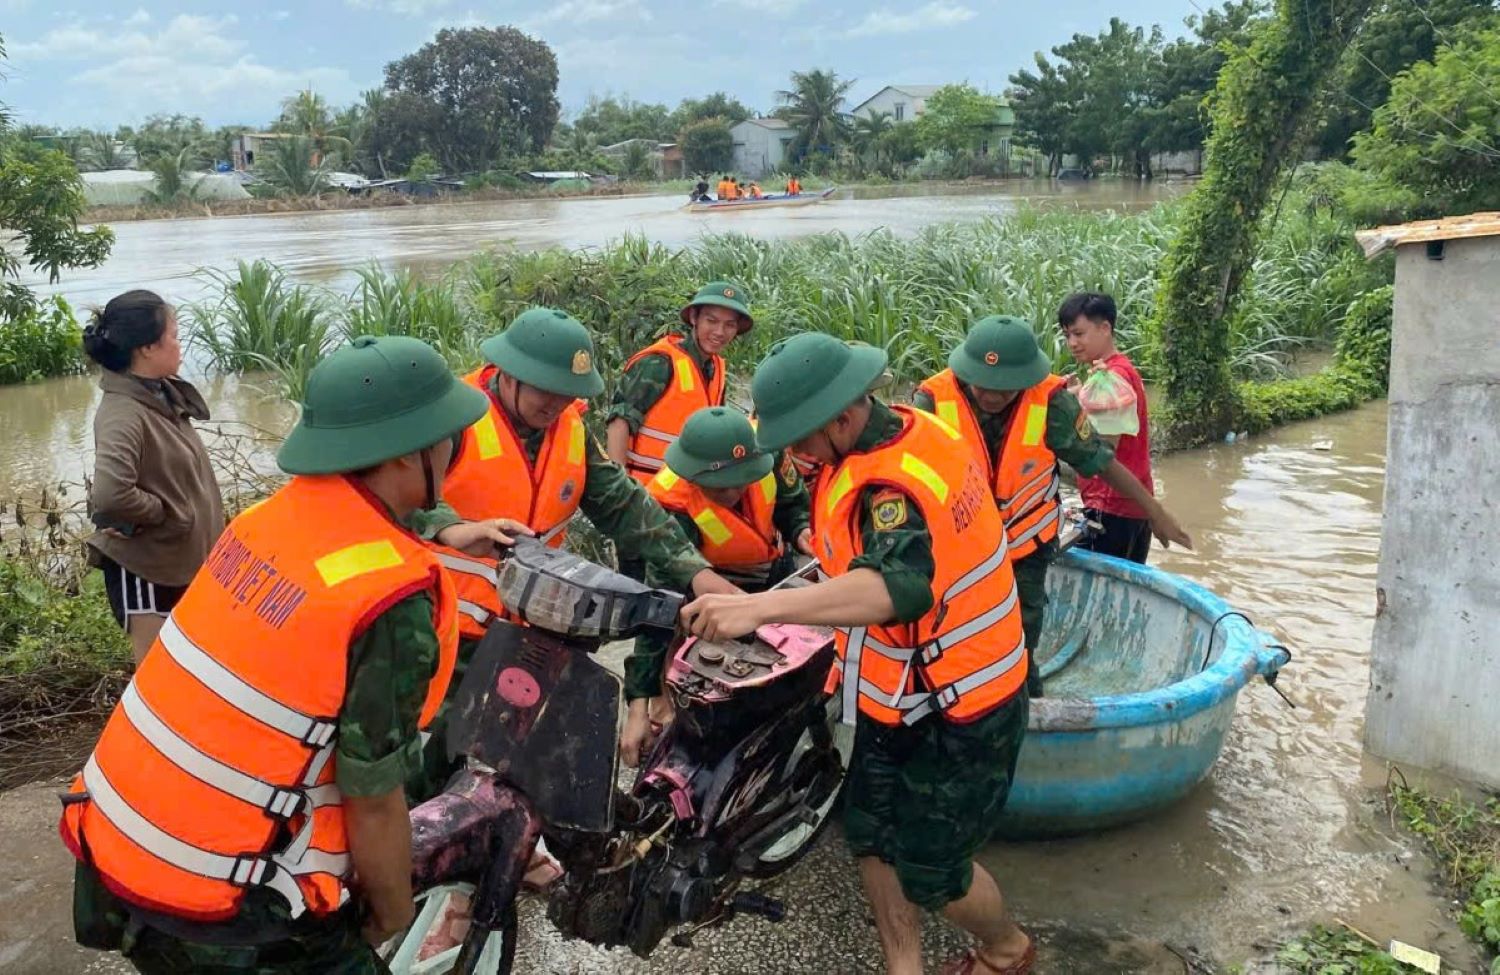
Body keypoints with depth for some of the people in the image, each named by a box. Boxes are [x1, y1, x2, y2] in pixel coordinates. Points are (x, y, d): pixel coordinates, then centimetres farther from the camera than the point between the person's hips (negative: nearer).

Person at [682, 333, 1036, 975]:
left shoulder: (892, 486, -33)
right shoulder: (911, 426, -4)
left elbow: (897, 586, -54)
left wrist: (760, 606, -63)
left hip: (953, 714, -9)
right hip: (903, 696, 9)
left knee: (931, 870, 7)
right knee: (872, 837, 16)